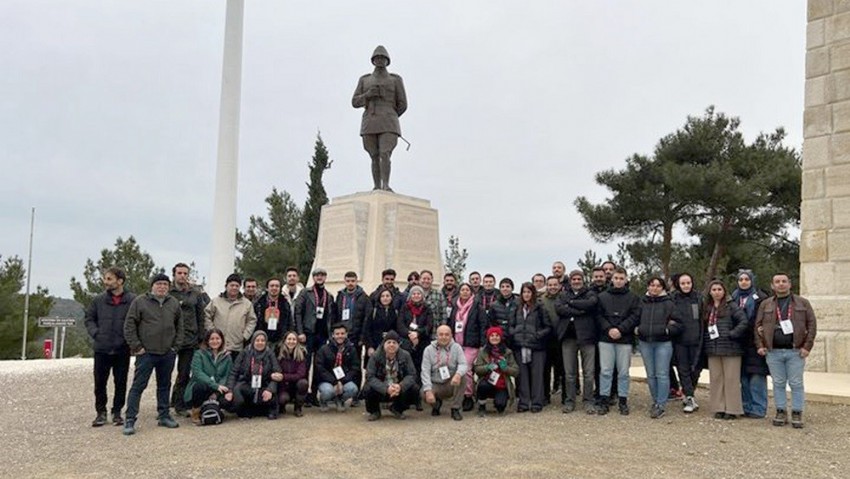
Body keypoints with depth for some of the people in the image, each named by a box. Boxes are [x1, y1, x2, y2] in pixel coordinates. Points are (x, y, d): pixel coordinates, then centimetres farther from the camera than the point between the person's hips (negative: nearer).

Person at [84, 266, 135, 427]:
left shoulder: (132, 300, -6)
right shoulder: (99, 300, 2)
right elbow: (89, 318, 12)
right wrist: (95, 333, -1)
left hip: (122, 349, -2)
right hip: (101, 349, 2)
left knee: (121, 382, 7)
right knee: (100, 382, 7)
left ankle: (117, 412, 21)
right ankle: (101, 412, 21)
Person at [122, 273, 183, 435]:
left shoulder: (174, 304, 8)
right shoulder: (140, 302, -4)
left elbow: (179, 325, 16)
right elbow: (129, 325, -5)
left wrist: (176, 345, 6)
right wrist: (136, 346, -9)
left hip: (168, 354, 4)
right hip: (146, 353, -4)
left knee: (165, 385, 13)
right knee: (138, 385, -4)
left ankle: (164, 416, 24)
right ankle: (130, 420, 1)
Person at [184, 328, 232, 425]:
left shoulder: (226, 356, 7)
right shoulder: (199, 354, -4)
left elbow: (227, 376, 0)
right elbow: (198, 373, -18)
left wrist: (217, 392, -18)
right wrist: (216, 386, -30)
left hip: (217, 391, 4)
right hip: (198, 389, -4)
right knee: (201, 385, -37)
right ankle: (195, 412, -9)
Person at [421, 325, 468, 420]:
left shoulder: (456, 347, -2)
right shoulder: (429, 349, -2)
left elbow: (463, 364, -16)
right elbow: (425, 371, -10)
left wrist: (458, 374, -40)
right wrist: (428, 390, -24)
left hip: (451, 384, 0)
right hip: (435, 385, 0)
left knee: (463, 377, -29)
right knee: (424, 394, -30)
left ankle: (455, 409, -14)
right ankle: (436, 404, 9)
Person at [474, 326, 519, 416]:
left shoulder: (507, 352, 2)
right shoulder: (482, 351, 1)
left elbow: (516, 371, -1)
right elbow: (477, 369, -6)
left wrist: (505, 367, -20)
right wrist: (487, 367, -24)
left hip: (502, 387, 0)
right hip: (488, 383, 0)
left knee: (500, 405, -25)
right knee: (482, 386, -34)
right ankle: (481, 408, -3)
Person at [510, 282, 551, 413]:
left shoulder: (540, 309, 0)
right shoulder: (517, 309, 12)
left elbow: (547, 327, 1)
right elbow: (511, 325, 20)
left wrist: (538, 335, -12)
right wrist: (513, 334, 1)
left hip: (536, 347, -3)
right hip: (520, 346, 4)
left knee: (537, 374, 0)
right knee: (522, 375, 5)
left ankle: (537, 402, 7)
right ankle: (523, 402, 12)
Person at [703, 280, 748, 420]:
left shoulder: (731, 306, -5)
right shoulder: (707, 308, 12)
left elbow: (743, 322, -13)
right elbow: (704, 328, 18)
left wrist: (732, 334, -14)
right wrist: (705, 343, 7)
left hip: (730, 349, -6)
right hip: (713, 350, 6)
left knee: (731, 379, 0)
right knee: (716, 379, 9)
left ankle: (732, 409, 8)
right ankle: (719, 408, 17)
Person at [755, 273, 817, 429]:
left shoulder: (803, 303, 6)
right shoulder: (765, 304, 9)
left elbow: (812, 324, 2)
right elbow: (758, 325, 10)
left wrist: (807, 346, -6)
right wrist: (760, 345, 0)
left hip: (795, 351, -1)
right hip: (773, 352, 2)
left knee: (796, 384, 2)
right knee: (778, 383, 7)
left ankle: (797, 413, 11)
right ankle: (781, 412, 16)